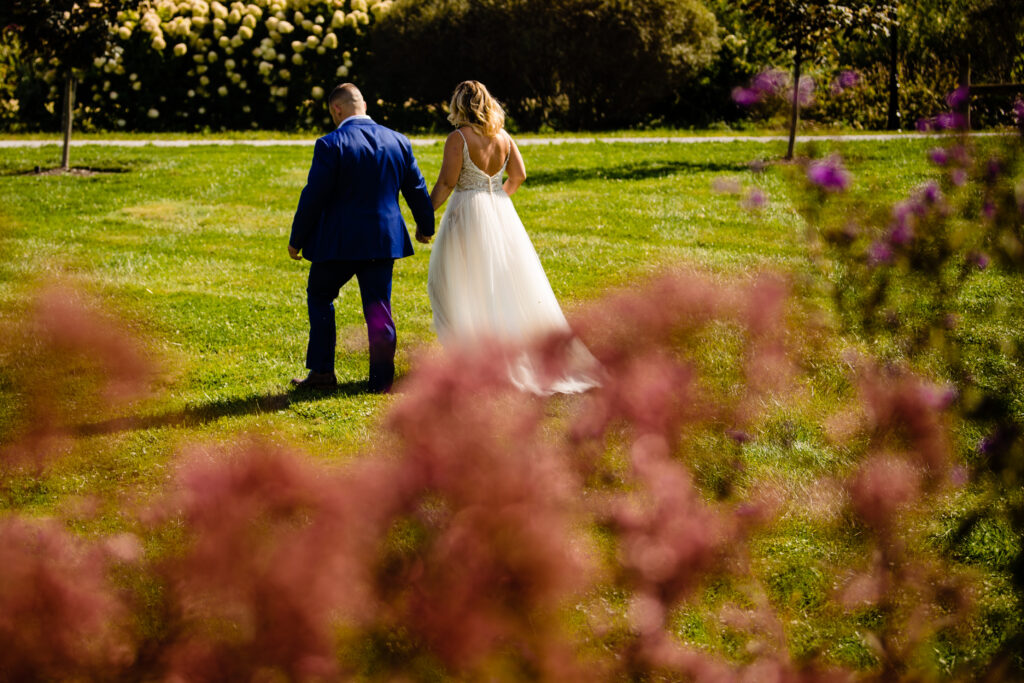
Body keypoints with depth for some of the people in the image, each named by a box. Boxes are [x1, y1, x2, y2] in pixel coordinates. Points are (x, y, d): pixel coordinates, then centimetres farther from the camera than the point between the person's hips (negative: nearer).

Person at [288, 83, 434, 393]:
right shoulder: (398, 141, 4)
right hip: (384, 239, 4)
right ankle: (382, 380, 9)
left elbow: (313, 196, -12)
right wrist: (425, 227, 29)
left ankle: (322, 372, 13)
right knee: (378, 307, 9)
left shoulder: (331, 145, -13)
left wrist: (296, 239, -2)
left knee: (319, 297, 15)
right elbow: (417, 190, 13)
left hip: (339, 240, -4)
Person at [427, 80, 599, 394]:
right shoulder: (502, 136, 5)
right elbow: (518, 174, 6)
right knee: (511, 284, 13)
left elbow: (446, 183, -16)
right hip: (501, 215, 6)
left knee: (465, 288, 4)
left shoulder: (458, 138, -13)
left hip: (467, 215, -6)